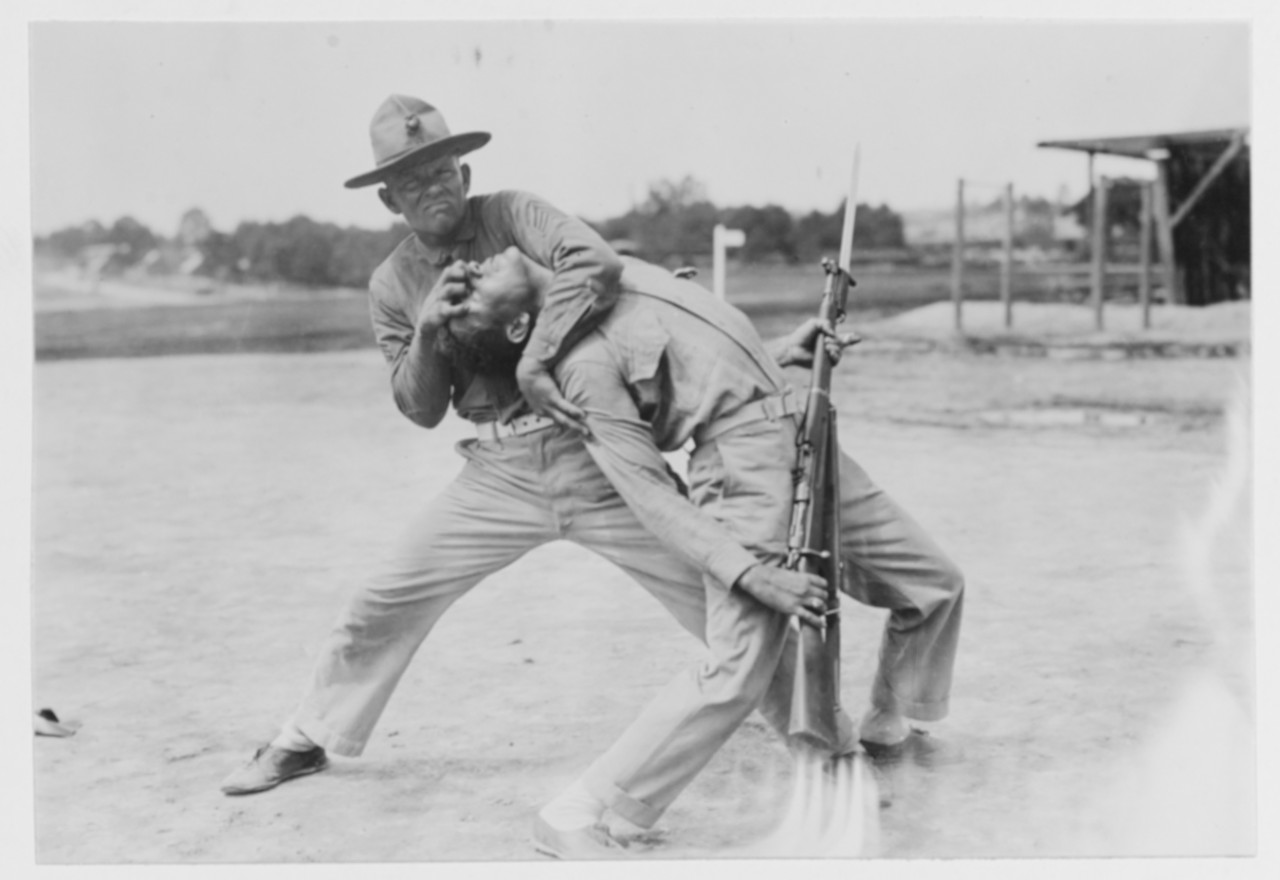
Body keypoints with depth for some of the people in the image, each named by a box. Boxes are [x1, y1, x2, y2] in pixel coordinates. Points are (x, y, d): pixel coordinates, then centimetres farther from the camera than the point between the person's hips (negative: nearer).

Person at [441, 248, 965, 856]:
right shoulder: (584, 362, -14)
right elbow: (649, 494, -19)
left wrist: (778, 353, 11)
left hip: (794, 432, 8)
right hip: (744, 458, -8)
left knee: (935, 585, 14)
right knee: (738, 670, -18)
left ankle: (887, 726, 38)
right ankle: (576, 813, -10)